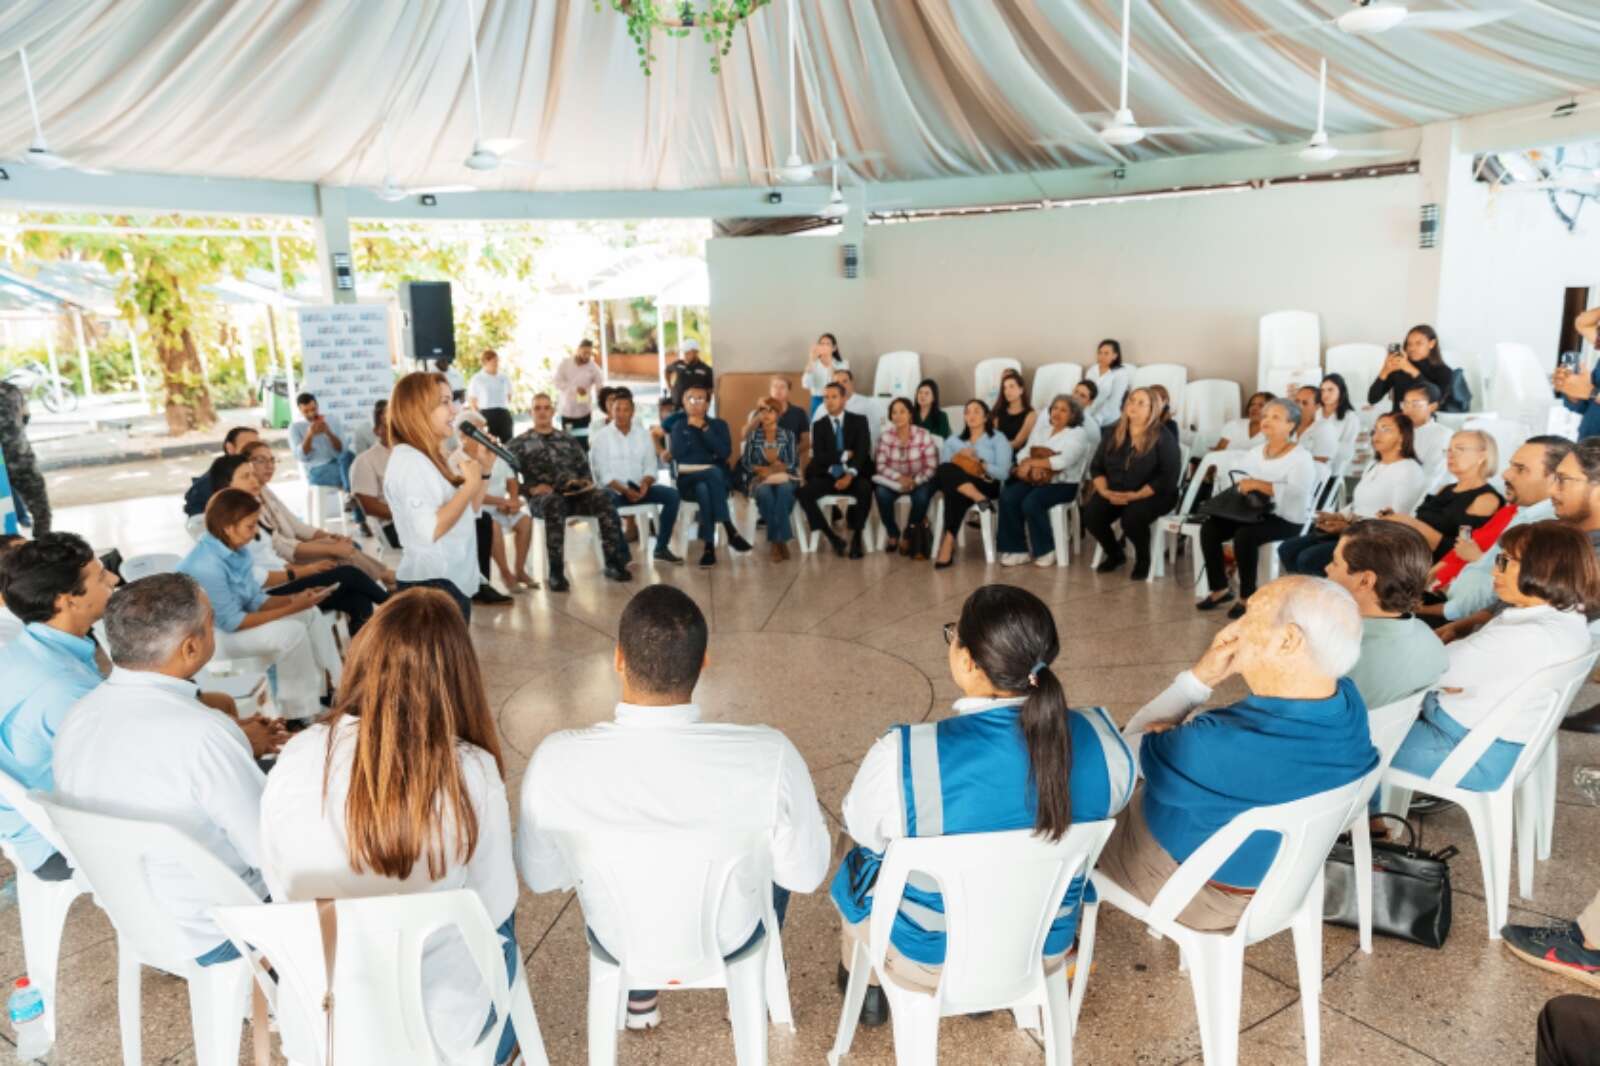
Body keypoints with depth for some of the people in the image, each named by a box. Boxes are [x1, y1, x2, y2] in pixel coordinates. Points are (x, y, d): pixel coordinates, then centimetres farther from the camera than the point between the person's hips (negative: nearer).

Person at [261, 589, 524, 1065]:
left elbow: (281, 890, -2)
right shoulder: (472, 773, -25)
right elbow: (493, 907, -11)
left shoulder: (296, 757, -17)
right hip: (443, 1022, -2)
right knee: (497, 924, 30)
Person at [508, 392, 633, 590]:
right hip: (541, 497, -3)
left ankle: (613, 564, -29)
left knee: (603, 497, -29)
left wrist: (587, 482, 1)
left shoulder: (567, 439, 26)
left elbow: (584, 467, 23)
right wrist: (531, 488, -13)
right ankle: (556, 573, -40)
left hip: (574, 494, 3)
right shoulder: (519, 443, 14)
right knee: (554, 503, -41)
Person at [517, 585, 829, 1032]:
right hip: (730, 937, 0)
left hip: (616, 941, 1)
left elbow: (541, 877, -11)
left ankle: (637, 997, 47)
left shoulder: (556, 760, -30)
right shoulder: (769, 756, -33)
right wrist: (809, 811, 3)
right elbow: (806, 874, -16)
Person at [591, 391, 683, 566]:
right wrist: (624, 490, -22)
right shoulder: (600, 437, -1)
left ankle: (661, 548, -13)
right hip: (613, 489, -4)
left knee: (672, 494, -19)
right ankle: (622, 552, -22)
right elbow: (603, 474, -8)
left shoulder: (643, 433, 11)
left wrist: (645, 484, -15)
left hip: (639, 488, 4)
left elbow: (650, 467, 7)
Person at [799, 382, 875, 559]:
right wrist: (845, 455, -10)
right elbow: (818, 456, -4)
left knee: (865, 489, -36)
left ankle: (856, 538, -21)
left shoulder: (858, 421, 4)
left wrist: (850, 474, -24)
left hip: (854, 476, -2)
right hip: (827, 476, 2)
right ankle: (832, 537, -15)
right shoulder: (818, 425, 8)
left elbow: (863, 451, -10)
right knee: (802, 493, -26)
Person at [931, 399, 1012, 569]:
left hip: (988, 485, -3)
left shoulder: (998, 439, 11)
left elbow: (1003, 473, -2)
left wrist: (979, 462, -13)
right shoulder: (954, 441, 22)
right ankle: (980, 499, -41)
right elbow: (943, 468, 10)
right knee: (945, 470, -35)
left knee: (956, 495, -38)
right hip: (957, 486, 3)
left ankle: (948, 544, -37)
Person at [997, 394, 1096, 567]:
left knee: (1031, 502, -31)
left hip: (1063, 484, -6)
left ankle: (1045, 551, -11)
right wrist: (1033, 466, -15)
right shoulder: (1041, 428, 16)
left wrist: (1031, 462, -17)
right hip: (1036, 480, 6)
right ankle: (1017, 550, -15)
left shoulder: (1078, 434, -3)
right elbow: (1024, 453, 9)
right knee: (1007, 496, -22)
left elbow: (1063, 461, -19)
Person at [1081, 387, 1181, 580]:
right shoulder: (1113, 434, 9)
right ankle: (1115, 554, 8)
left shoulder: (1163, 438, -7)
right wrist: (1105, 491, -10)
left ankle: (1143, 558, -1)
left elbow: (1168, 477, -14)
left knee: (1131, 518, -34)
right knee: (1090, 515, -21)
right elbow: (1096, 466, 10)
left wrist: (1136, 495, -22)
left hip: (1152, 495, -5)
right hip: (1114, 493, 5)